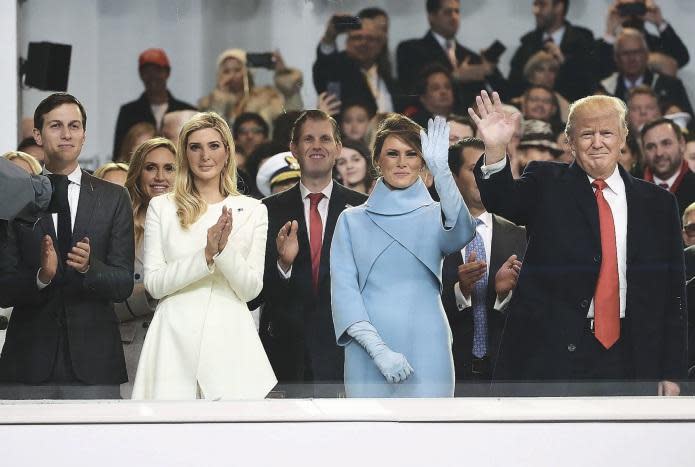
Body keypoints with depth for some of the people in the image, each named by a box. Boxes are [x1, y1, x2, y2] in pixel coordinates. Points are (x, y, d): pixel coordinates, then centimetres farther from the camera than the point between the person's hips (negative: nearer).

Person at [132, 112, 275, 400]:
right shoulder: (161, 207, 8)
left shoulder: (253, 211, 9)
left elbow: (251, 289, 4)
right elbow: (153, 284, 0)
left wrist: (225, 251, -14)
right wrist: (206, 255, -12)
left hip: (230, 340, 0)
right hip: (175, 340, 0)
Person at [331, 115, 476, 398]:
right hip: (367, 354, 0)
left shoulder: (435, 216, 10)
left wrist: (440, 169, -29)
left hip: (426, 353, 0)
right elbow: (343, 289, 2)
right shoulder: (352, 221, 11)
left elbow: (461, 233, -14)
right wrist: (378, 349, -12)